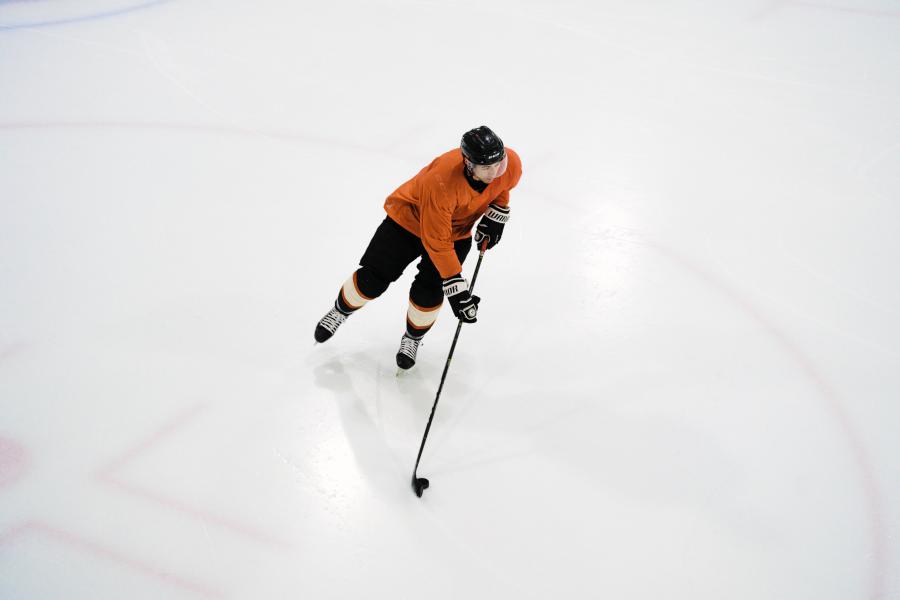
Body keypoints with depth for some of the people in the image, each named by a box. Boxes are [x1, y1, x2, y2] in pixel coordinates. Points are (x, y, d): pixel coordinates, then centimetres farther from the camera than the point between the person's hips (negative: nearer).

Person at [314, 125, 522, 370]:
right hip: (410, 217, -3)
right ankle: (341, 311, 31)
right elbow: (437, 242, -35)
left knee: (429, 292, -8)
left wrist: (496, 215, -5)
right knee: (373, 279, -1)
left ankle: (413, 338, 23)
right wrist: (456, 287, -34)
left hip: (457, 231, 4)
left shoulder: (510, 163, -27)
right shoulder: (440, 182, -42)